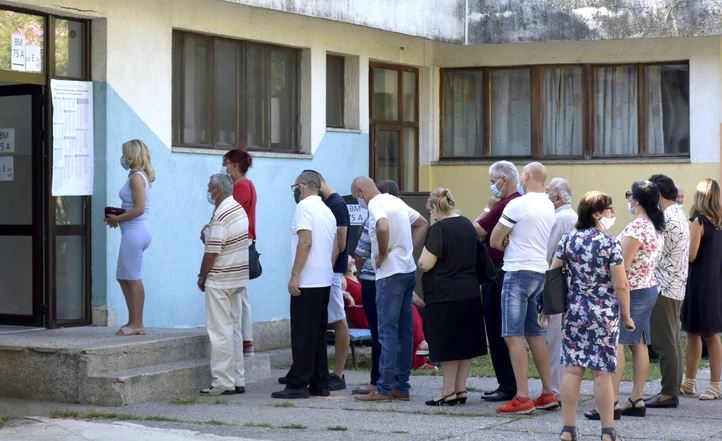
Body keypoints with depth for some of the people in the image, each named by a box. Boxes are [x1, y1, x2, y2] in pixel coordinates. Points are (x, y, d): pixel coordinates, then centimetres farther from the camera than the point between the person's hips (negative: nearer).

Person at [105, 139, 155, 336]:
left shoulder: (136, 177, -13)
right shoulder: (142, 176, 16)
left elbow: (139, 208, -21)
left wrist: (117, 219, -12)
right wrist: (118, 216, 11)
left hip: (134, 232, -10)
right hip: (135, 232, 10)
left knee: (133, 278, -4)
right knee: (123, 277, 14)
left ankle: (137, 324, 0)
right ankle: (134, 322, 16)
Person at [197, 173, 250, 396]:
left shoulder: (220, 217, -19)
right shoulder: (240, 210, 10)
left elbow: (211, 252, -18)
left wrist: (202, 278, -7)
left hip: (220, 280, -9)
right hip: (239, 278, 9)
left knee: (220, 332, -4)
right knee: (234, 330, 13)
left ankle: (223, 382, -2)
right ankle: (237, 380, 16)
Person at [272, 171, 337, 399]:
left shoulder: (304, 207, -10)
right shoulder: (328, 211, 15)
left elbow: (305, 242, -19)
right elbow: (335, 249, 16)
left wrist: (295, 275, -18)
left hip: (306, 283, -8)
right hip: (324, 282, 8)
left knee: (302, 336, -6)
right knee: (318, 335, 11)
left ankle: (298, 385, -5)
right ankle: (319, 384, 13)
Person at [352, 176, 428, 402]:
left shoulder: (375, 205, -12)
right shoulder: (396, 201, 16)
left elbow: (383, 227, -33)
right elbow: (422, 223, 26)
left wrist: (383, 253, -17)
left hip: (390, 273, -9)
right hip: (408, 270, 9)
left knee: (388, 331, -7)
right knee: (404, 331, 10)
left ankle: (383, 389, -5)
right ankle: (401, 387, 15)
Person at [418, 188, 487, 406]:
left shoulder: (439, 229, -15)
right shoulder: (468, 225, 7)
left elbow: (425, 264, -16)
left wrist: (422, 257, 4)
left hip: (445, 296, -8)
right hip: (470, 293, 8)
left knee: (447, 346, -1)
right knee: (465, 343, 11)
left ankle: (448, 392, 4)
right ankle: (460, 389, 17)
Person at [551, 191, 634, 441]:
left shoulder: (568, 239, 2)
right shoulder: (609, 244, -10)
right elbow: (620, 286, -10)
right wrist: (626, 316, 1)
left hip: (574, 311, 4)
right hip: (604, 314, -4)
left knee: (572, 369, 4)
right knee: (602, 373, 1)